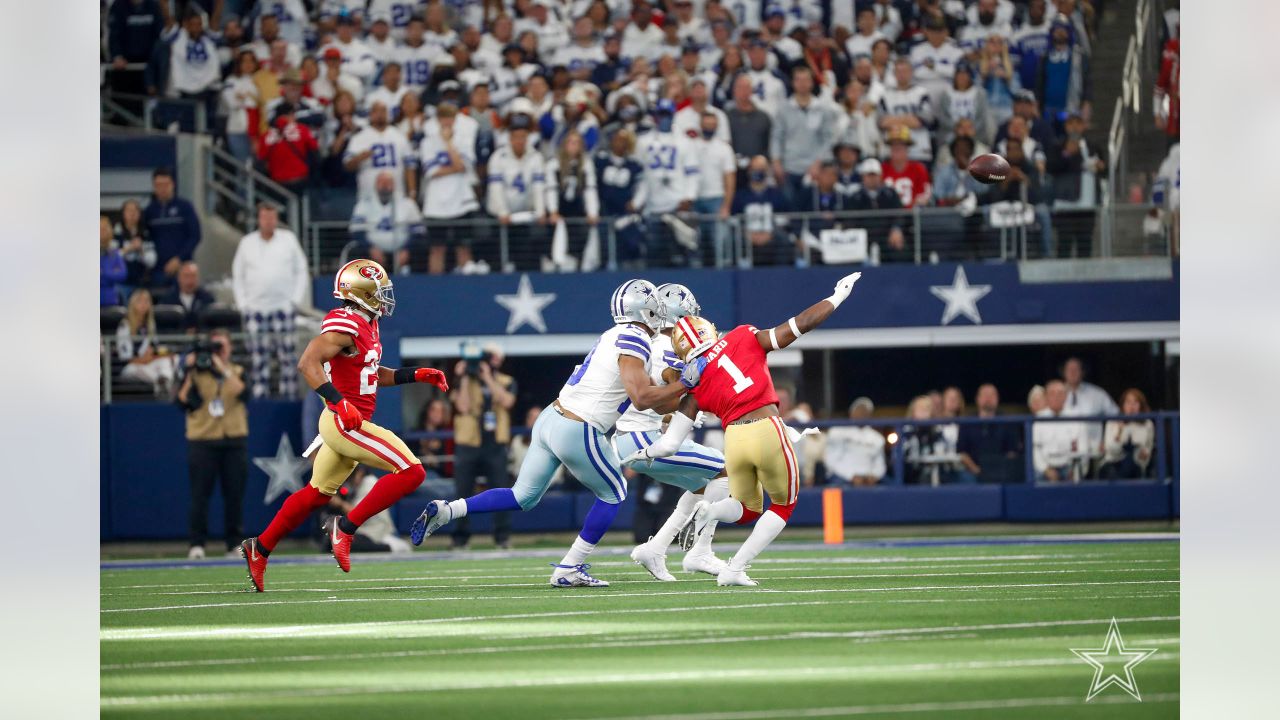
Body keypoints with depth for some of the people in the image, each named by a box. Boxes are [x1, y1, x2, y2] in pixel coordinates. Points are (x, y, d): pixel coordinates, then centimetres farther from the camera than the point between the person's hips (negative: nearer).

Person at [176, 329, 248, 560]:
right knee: (200, 494, -7)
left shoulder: (237, 372, 10)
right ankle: (197, 545, -5)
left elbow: (242, 392, -11)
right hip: (202, 442, -2)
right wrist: (188, 375, -11)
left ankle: (234, 544, 9)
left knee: (234, 495, 2)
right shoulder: (196, 374, 7)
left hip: (233, 440, 2)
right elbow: (183, 403, -4)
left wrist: (223, 369, -18)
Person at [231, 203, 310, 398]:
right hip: (255, 309, 1)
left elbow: (302, 271, 8)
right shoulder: (247, 243, 10)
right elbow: (237, 276, 13)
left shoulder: (289, 239, 7)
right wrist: (242, 303, 3)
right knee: (259, 358, -1)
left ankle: (289, 396, -3)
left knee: (286, 356, -5)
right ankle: (259, 397, 0)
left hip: (283, 307, -1)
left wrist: (296, 300, -2)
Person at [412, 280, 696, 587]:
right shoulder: (634, 341, -12)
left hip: (550, 420, 8)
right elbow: (642, 398, -21)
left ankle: (444, 511, 8)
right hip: (576, 432, -8)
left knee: (522, 497, 17)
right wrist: (684, 384, -14)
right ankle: (569, 570, 11)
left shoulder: (615, 336, 16)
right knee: (612, 494, 12)